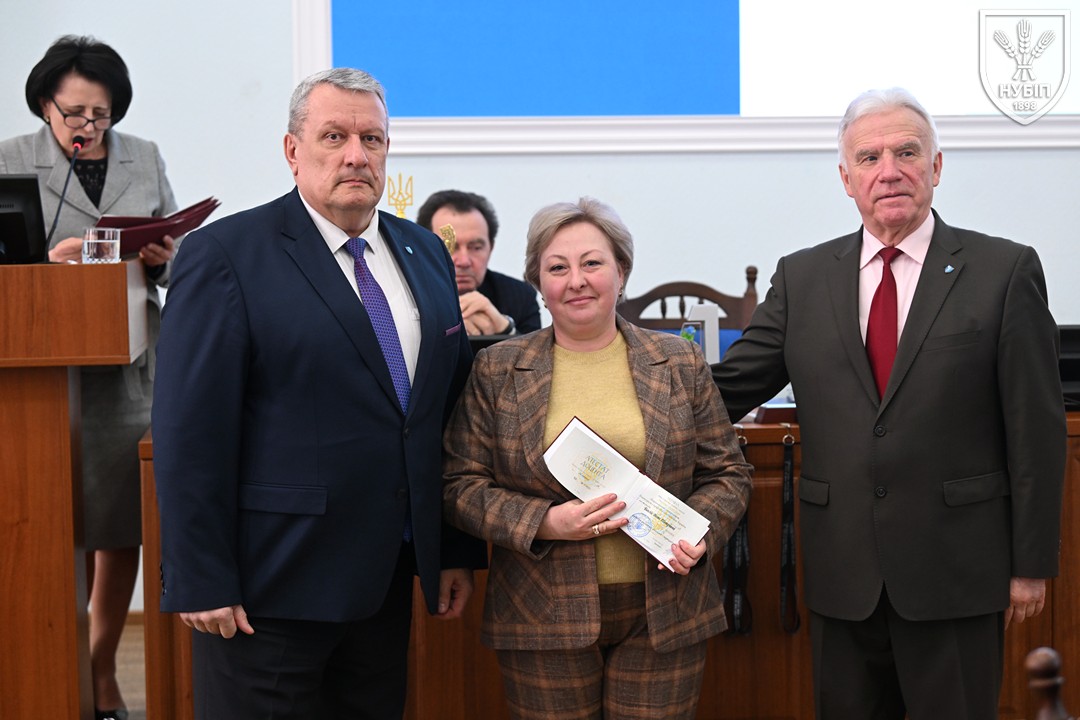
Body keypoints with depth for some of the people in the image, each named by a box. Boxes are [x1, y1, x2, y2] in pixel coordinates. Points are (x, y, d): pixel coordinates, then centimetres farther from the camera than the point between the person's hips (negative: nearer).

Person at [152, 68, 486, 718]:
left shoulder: (425, 254, 11)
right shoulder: (225, 256, -9)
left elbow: (453, 409, 12)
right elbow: (191, 434, -13)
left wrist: (460, 550, 10)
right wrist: (201, 584, -16)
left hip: (388, 581, 6)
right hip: (268, 586, -6)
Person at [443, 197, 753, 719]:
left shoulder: (680, 363, 7)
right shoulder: (496, 371, 3)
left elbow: (727, 473, 9)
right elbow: (461, 485, 1)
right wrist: (542, 522, -14)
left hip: (664, 613, 1)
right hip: (545, 617, -1)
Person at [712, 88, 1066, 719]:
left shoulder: (1004, 271, -2)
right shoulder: (802, 277, 7)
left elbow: (1038, 429, -3)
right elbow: (731, 385, 7)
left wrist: (1032, 565, -4)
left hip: (956, 571, -2)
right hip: (843, 573, 3)